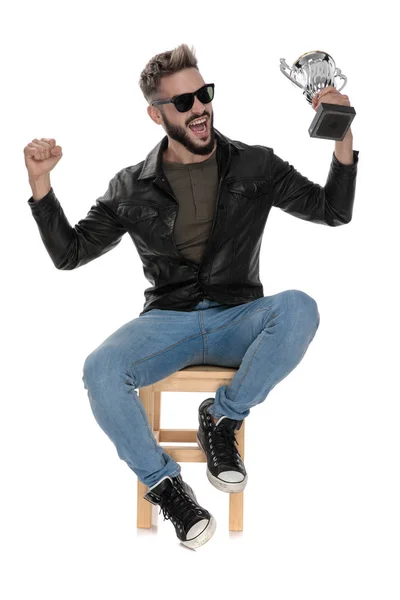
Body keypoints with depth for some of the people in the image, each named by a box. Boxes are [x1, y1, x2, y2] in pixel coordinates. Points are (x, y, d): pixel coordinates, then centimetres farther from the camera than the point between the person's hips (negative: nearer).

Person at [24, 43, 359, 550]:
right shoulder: (132, 188, 6)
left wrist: (342, 140, -10)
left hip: (238, 319, 1)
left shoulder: (254, 166, 6)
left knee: (299, 309, -33)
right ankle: (163, 484, -9)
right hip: (167, 320, 0)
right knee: (100, 371, -31)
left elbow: (333, 212, 6)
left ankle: (222, 416, -12)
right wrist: (40, 185, -7)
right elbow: (70, 253, 7)